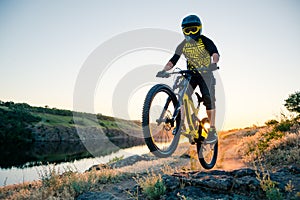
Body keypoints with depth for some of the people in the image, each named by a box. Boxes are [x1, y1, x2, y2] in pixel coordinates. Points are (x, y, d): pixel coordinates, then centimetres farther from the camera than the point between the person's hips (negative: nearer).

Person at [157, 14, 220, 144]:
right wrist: (164, 70, -23)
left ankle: (212, 131, -11)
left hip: (206, 74, -3)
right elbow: (173, 60, -6)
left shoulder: (205, 41, -9)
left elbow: (215, 53, -24)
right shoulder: (183, 45, 1)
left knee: (208, 99, -16)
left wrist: (214, 63, -46)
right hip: (191, 74, 3)